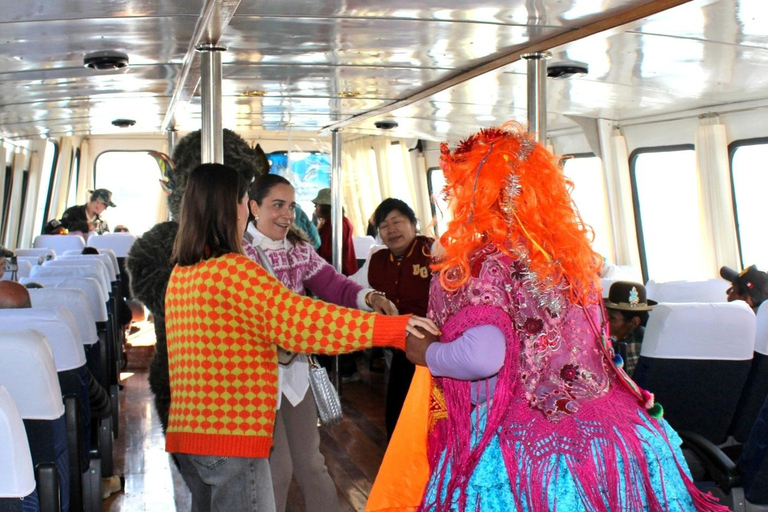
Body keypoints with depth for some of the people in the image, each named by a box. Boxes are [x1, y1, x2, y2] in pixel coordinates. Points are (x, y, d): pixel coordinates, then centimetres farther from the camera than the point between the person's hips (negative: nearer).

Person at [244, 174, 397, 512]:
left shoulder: (300, 250, 6)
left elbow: (333, 285, -5)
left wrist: (370, 297, -24)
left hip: (295, 367, 6)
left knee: (310, 461, 16)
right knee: (276, 465, 5)